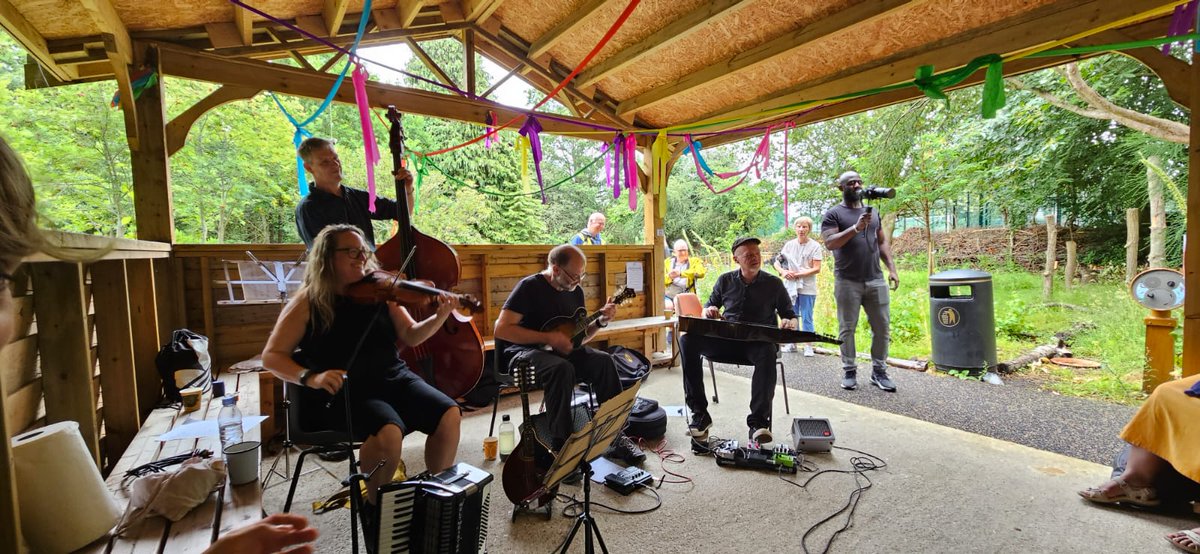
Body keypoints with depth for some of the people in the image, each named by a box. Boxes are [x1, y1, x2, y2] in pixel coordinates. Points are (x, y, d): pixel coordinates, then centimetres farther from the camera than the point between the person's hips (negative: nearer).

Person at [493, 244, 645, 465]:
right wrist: (549, 338, -22)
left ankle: (614, 438, -13)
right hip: (526, 350, -6)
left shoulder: (575, 291, 9)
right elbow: (501, 329, -19)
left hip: (560, 351, 6)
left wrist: (601, 321, -4)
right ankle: (561, 445, -26)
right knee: (562, 368, -37)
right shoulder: (530, 287, -11)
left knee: (603, 361, -19)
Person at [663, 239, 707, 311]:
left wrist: (680, 273, -17)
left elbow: (701, 273, -12)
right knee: (668, 306, -28)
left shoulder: (694, 261, 10)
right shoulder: (667, 262, 17)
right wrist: (669, 277, -11)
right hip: (668, 295, 1)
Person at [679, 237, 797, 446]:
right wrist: (709, 311, -7)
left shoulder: (773, 283, 6)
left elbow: (790, 315, 13)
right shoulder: (725, 280, 10)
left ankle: (758, 421, -33)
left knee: (768, 352, -40)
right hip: (725, 339, 2)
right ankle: (699, 413, -23)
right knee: (688, 340, -25)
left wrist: (789, 323, -12)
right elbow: (708, 307, 19)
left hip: (758, 341, -2)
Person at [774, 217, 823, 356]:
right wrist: (783, 272, -13)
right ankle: (791, 343, 25)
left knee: (806, 318, 3)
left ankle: (808, 346, 13)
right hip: (790, 287, 4)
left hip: (807, 288, -4)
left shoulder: (815, 246, -5)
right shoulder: (789, 244, 6)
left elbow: (816, 269, -10)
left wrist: (797, 274, -16)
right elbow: (777, 262, 8)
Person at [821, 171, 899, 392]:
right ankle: (849, 371, 12)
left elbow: (882, 242, 17)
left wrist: (892, 268, 7)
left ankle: (879, 371, 17)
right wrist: (856, 228, -24)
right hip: (847, 282, -5)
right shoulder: (833, 214, -1)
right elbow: (830, 243, -14)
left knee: (881, 327, 6)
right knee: (847, 328, 2)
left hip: (876, 280, 5)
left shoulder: (872, 212, 16)